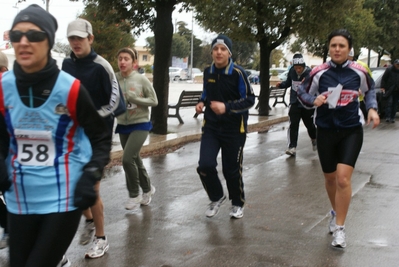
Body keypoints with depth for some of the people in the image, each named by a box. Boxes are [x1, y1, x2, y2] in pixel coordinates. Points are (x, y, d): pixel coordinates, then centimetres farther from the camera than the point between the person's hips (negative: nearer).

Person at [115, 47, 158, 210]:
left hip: (140, 125, -4)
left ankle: (134, 195, 6)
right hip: (123, 126, 4)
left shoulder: (141, 79, -11)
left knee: (127, 159, -14)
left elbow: (154, 101, -6)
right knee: (135, 160, 15)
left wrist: (135, 98, -19)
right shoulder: (114, 80, -4)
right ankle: (147, 188, 37)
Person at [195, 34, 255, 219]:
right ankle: (217, 197, 18)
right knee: (205, 165, -10)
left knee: (232, 169, 5)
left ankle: (238, 204, 31)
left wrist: (227, 107, -25)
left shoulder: (238, 73, -14)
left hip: (234, 129, -4)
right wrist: (201, 103, -1)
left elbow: (249, 99, -13)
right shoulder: (208, 72, 3)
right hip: (211, 127, 4)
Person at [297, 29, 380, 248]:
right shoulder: (319, 72, -8)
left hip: (351, 131, -1)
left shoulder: (358, 72, -6)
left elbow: (369, 90, 13)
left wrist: (372, 109, -4)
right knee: (330, 178, 14)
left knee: (343, 178, -15)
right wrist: (314, 100, -17)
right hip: (326, 131, 1)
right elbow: (302, 93, 4)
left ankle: (340, 228, -1)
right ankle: (336, 212, 43)